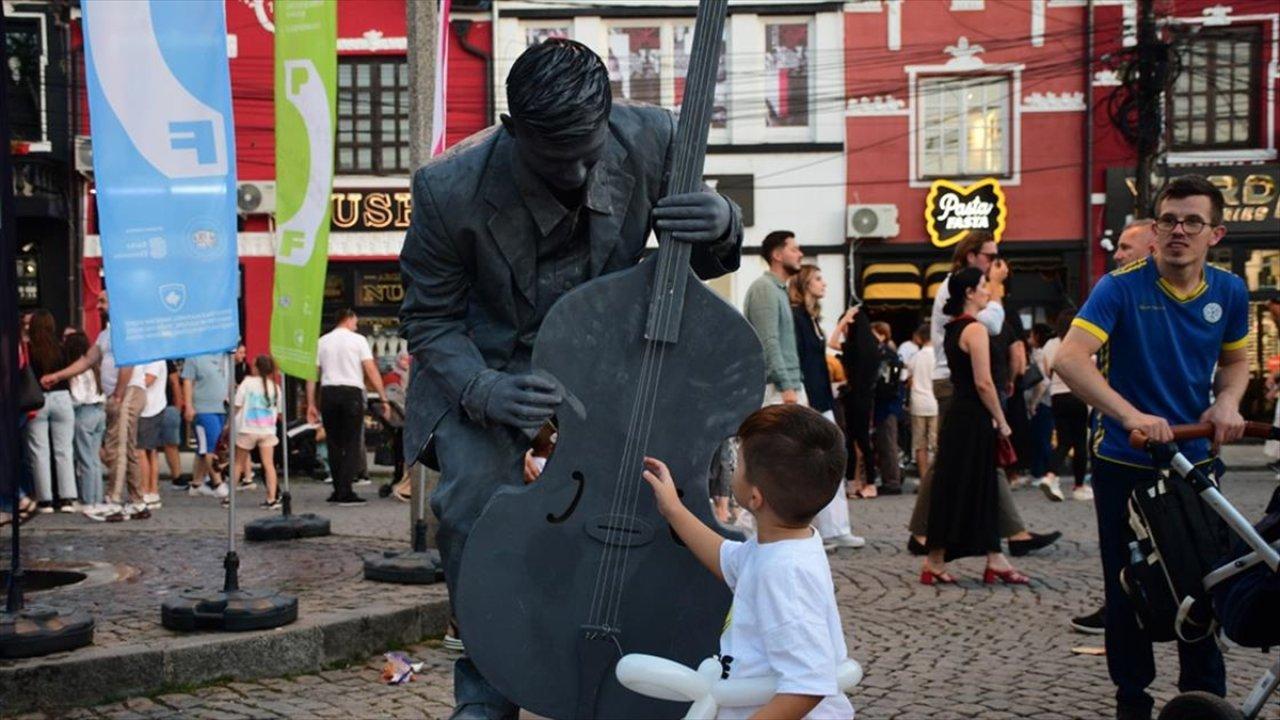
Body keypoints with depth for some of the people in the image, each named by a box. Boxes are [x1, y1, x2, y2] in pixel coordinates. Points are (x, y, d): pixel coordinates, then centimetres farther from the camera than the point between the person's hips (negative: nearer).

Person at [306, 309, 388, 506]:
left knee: (334, 443, 12)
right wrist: (383, 398, -4)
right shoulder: (358, 340, 1)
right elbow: (371, 371, -6)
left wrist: (311, 404, 9)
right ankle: (345, 493, -7)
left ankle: (338, 490, 15)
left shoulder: (322, 341, 12)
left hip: (328, 393, 4)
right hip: (351, 392, -4)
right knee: (351, 444, -1)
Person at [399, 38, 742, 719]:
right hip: (487, 359, -2)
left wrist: (721, 224, -29)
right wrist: (484, 391, -31)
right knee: (475, 499, -23)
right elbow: (430, 320, -12)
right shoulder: (452, 189, -27)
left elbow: (701, 264, -4)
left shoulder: (652, 140, -20)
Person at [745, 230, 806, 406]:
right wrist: (786, 387, -22)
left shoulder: (780, 290, 20)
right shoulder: (764, 288, -10)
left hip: (790, 386, 10)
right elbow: (769, 342, -19)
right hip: (776, 390, -10)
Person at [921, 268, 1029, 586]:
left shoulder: (952, 328, 14)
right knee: (959, 490, -4)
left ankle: (995, 562, 13)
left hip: (957, 414, 9)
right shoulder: (975, 329, -14)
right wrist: (1001, 421, -10)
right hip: (973, 419, -9)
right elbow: (983, 383, -19)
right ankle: (935, 564, 0)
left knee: (982, 490, 10)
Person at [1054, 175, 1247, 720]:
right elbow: (1069, 359, -28)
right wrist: (1130, 414, -40)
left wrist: (1228, 400, -6)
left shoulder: (1229, 292, -2)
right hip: (1124, 464, -3)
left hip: (1196, 460, 4)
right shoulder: (1122, 286, -16)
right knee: (1128, 588, 7)